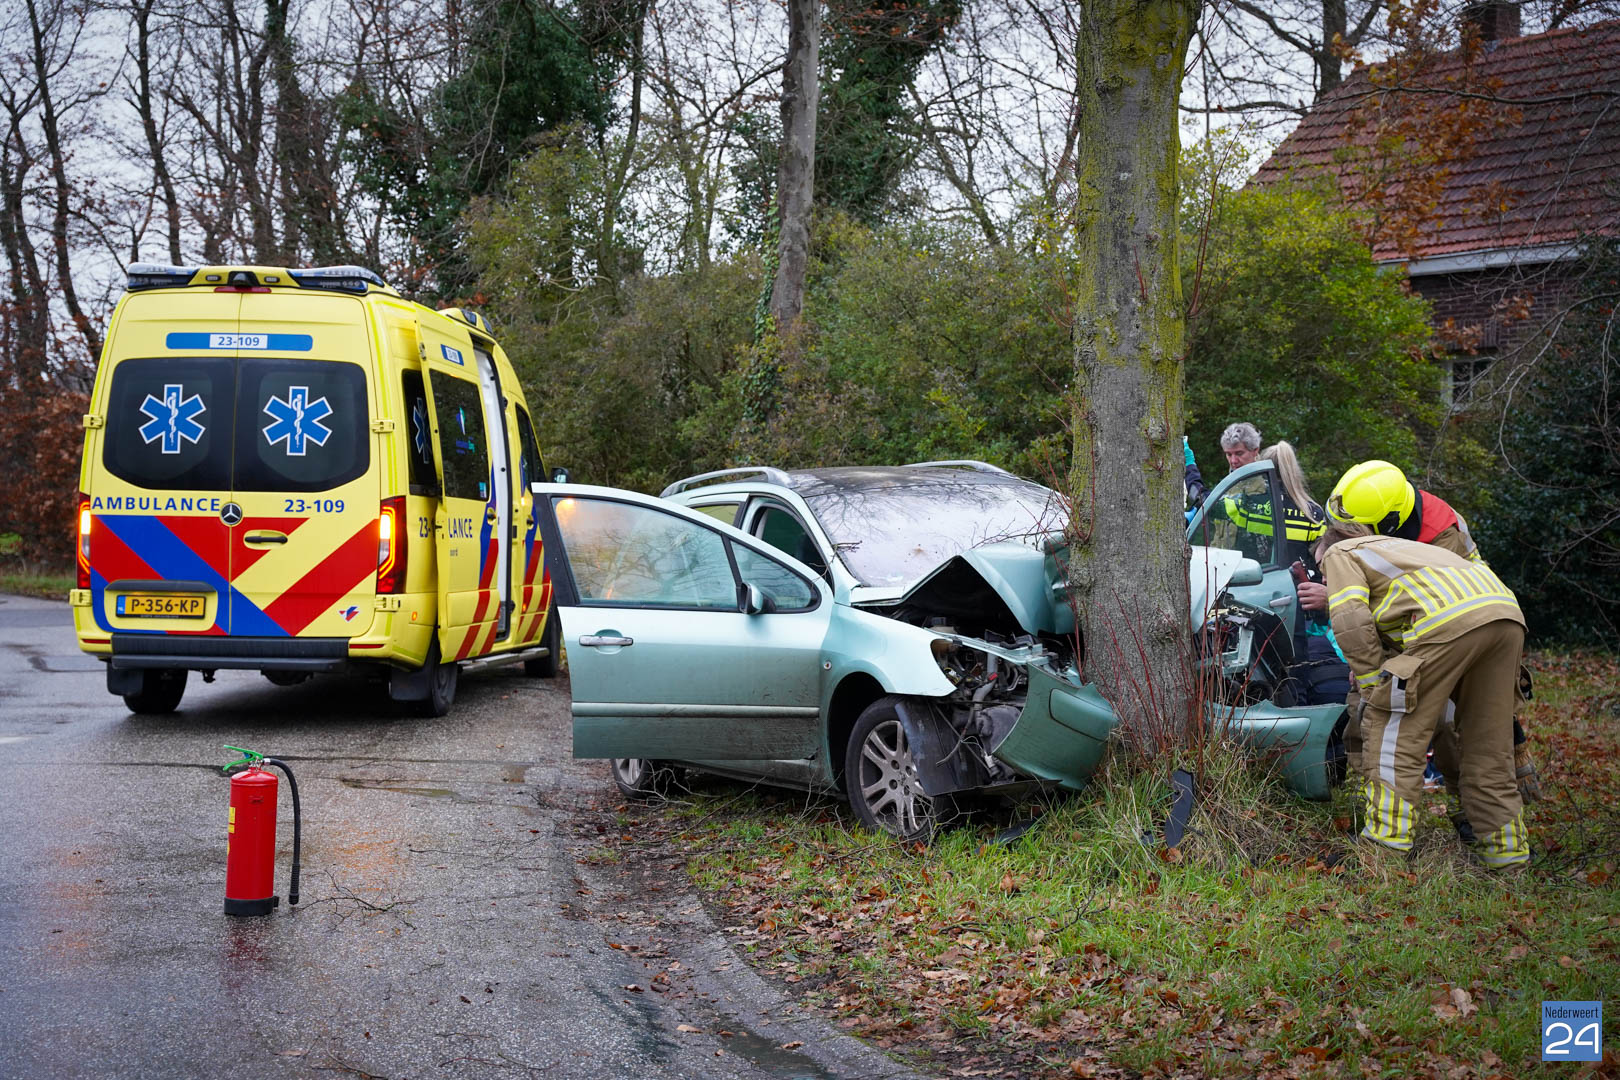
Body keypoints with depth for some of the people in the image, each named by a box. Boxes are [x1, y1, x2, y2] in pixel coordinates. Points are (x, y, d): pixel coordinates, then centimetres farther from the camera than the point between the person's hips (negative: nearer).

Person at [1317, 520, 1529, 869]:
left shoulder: (1339, 554, 18)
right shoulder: (1393, 545, 41)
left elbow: (1351, 622, 1)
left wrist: (1374, 685, 7)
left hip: (1450, 619, -8)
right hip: (1508, 614, 8)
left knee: (1391, 730, 2)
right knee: (1487, 744, 18)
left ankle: (1385, 844, -2)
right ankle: (1506, 851, 23)